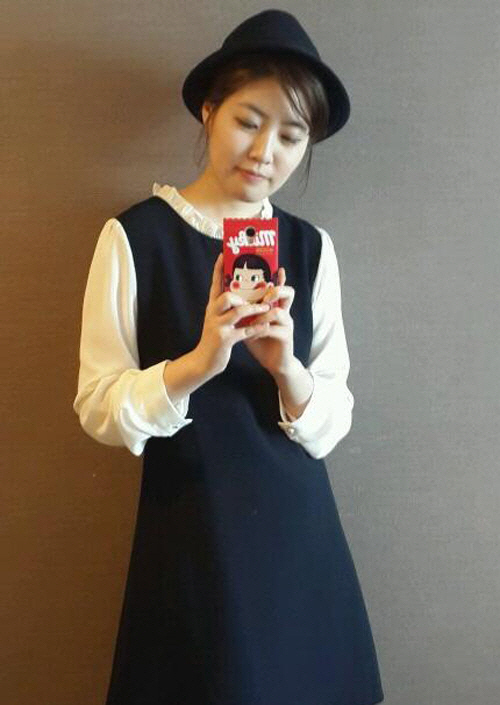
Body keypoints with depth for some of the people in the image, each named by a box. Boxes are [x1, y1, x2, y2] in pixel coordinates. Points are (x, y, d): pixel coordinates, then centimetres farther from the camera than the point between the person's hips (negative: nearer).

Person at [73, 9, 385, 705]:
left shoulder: (311, 248, 1)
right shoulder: (136, 235, -9)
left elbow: (331, 425, -2)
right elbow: (98, 408, -12)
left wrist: (285, 368, -21)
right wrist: (197, 364, -27)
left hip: (299, 529, 3)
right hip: (190, 532, -3)